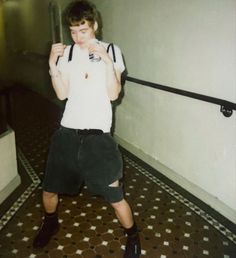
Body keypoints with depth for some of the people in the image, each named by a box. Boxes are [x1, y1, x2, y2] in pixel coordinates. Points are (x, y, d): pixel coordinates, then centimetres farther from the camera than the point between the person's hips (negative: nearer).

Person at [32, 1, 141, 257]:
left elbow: (113, 94, -9)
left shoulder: (112, 51, -2)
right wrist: (52, 64, -10)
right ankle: (50, 224, 48)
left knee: (115, 197, -3)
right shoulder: (66, 53, 6)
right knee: (49, 189, 15)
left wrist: (107, 61, -19)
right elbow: (62, 94, 0)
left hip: (98, 135, -3)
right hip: (67, 132, 4)